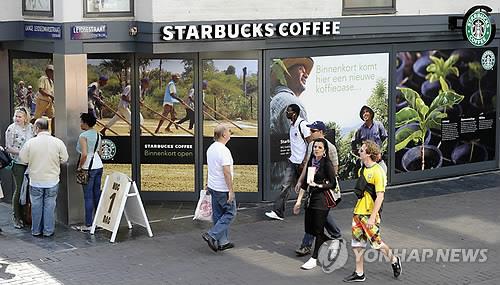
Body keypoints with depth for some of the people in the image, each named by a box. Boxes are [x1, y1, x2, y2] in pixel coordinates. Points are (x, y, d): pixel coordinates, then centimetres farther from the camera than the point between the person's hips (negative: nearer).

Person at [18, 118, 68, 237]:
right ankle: (48, 230, 13)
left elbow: (23, 159, -3)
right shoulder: (58, 142, -10)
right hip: (52, 181, 0)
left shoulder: (30, 142, -12)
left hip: (36, 181, 0)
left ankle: (36, 230, 19)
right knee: (50, 205, 9)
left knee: (36, 205, 11)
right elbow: (64, 159, -1)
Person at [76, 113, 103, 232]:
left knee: (88, 196, -3)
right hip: (98, 165, 8)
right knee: (97, 194, 13)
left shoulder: (83, 136, -14)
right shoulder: (98, 135, 10)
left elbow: (84, 154, -22)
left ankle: (88, 224, -1)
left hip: (88, 168, -8)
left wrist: (80, 166, -10)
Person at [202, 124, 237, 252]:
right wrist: (231, 191, -22)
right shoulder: (224, 150, -21)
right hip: (223, 189, -9)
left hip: (213, 187, 9)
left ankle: (222, 242, 17)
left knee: (218, 214, 12)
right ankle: (212, 235, -6)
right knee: (230, 213, 2)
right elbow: (226, 172, -24)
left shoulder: (210, 148, 8)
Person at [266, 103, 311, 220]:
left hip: (301, 162, -8)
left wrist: (304, 162, -19)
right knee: (285, 186, -1)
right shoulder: (292, 125, 11)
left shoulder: (303, 124, -16)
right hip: (293, 161, 8)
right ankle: (278, 212, -4)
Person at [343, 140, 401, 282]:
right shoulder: (363, 169, 9)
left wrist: (372, 217, -24)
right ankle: (359, 274, 17)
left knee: (375, 242, 0)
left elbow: (380, 197, -20)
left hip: (370, 214, -8)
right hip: (358, 212, 8)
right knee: (357, 243, 8)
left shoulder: (378, 172, -18)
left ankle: (394, 260, 26)